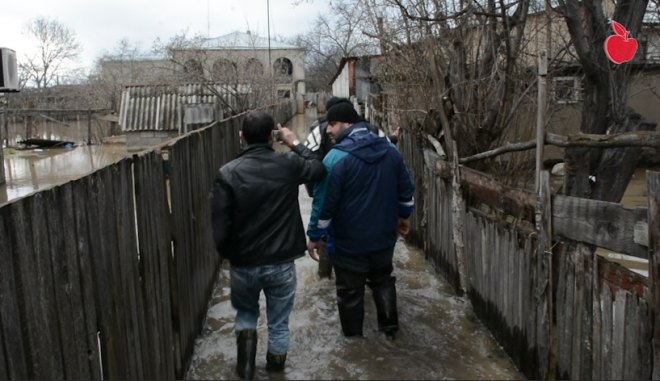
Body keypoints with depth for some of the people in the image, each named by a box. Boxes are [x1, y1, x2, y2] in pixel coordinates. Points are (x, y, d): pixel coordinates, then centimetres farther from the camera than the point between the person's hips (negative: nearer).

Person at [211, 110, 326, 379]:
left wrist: (227, 254, 6)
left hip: (243, 264, 0)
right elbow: (320, 169, 12)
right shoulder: (289, 164, -10)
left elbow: (219, 226, -12)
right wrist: (296, 144, 20)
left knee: (245, 314, 27)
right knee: (279, 323, 19)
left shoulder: (228, 173, -13)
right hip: (281, 263, 0)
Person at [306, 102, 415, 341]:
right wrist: (403, 216, 23)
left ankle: (353, 337, 27)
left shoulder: (336, 157, -20)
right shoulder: (390, 150, -1)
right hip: (383, 236, 6)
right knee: (383, 281, 26)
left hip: (348, 241, -5)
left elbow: (324, 202, -18)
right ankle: (389, 327, 38)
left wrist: (314, 236, -7)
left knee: (350, 291, 12)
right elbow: (406, 188, 7)